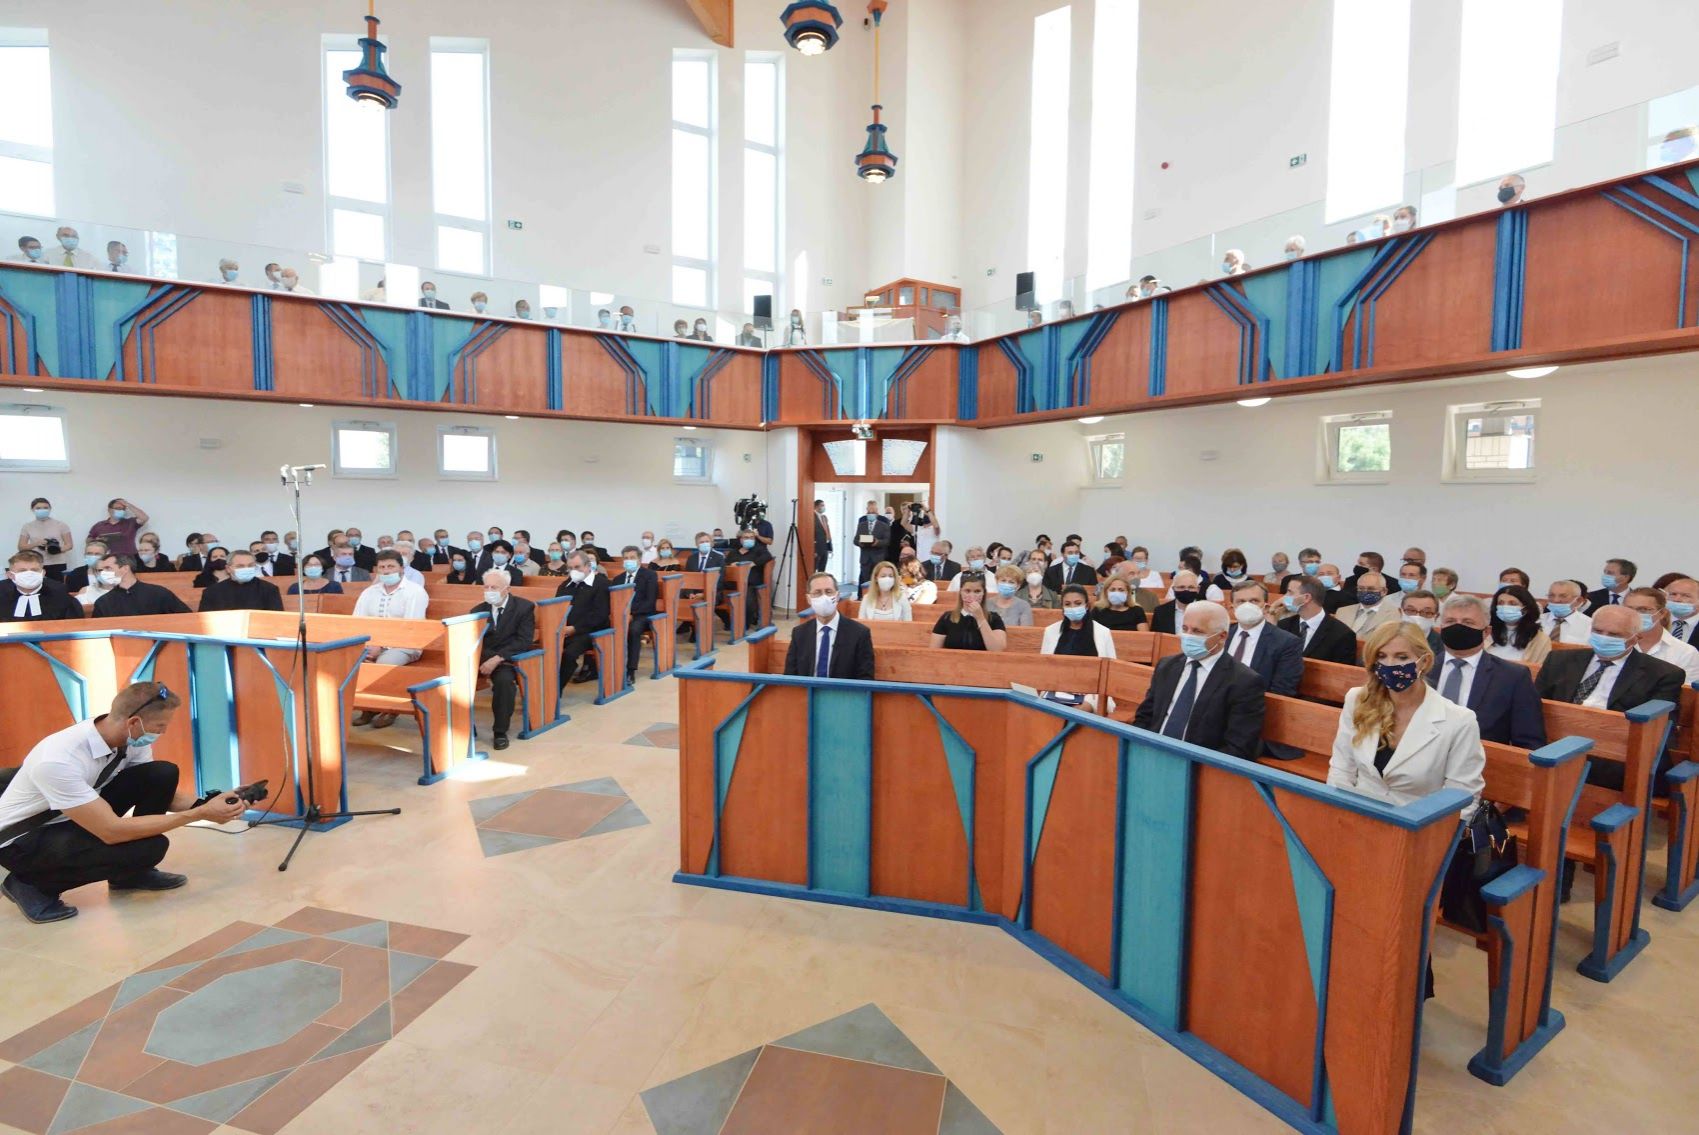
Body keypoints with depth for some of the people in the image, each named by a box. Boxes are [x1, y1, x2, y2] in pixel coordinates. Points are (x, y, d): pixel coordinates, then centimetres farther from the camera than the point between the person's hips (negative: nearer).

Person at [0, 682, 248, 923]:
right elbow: (112, 831, -35)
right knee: (149, 847, -29)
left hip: (75, 819, 7)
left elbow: (160, 793, -2)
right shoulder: (58, 760, -35)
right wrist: (199, 813, -34)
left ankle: (132, 872, 3)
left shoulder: (132, 739, -14)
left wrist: (205, 803, -21)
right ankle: (32, 885, -3)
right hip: (21, 840, -7)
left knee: (163, 774, -15)